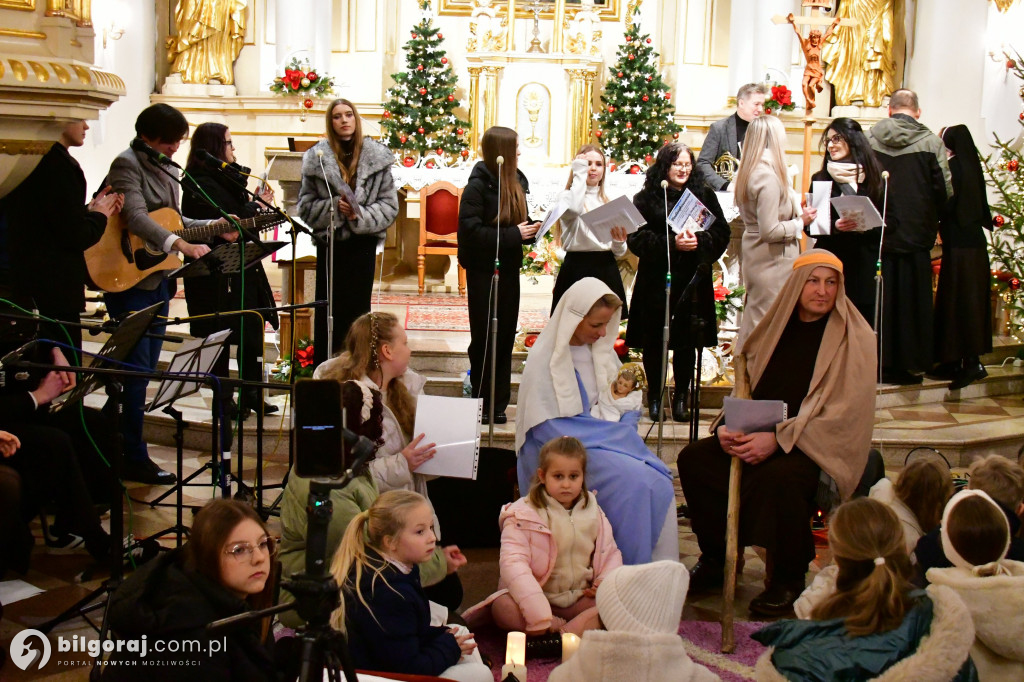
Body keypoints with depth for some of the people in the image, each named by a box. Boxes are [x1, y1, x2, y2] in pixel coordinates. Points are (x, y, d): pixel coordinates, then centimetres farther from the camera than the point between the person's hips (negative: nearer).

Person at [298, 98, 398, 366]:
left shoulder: (377, 156, 1)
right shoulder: (317, 158, 1)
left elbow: (390, 205, 1)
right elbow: (305, 205, 2)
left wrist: (360, 215, -15)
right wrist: (335, 207, -14)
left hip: (363, 245, 0)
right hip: (329, 244, 0)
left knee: (358, 311, 6)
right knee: (327, 312, 3)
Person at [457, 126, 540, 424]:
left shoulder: (515, 181, 8)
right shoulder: (478, 184, -13)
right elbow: (471, 230, -20)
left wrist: (529, 229, -4)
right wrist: (513, 234, -21)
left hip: (508, 269, 7)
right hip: (484, 271, -6)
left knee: (505, 336, 9)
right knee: (484, 338, 1)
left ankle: (499, 404, 16)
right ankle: (482, 403, 11)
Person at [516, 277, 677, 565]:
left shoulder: (601, 351, 12)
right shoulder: (545, 360, -10)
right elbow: (547, 428, -14)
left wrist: (623, 428, -11)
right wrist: (615, 433, -16)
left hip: (606, 443, 6)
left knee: (659, 480, -23)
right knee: (633, 482, -30)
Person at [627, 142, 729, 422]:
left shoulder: (705, 195, 9)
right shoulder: (646, 198, 2)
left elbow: (721, 233, 6)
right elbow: (636, 238, -6)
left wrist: (699, 241, -14)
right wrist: (672, 243, -17)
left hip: (692, 281, 1)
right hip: (656, 280, -1)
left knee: (686, 341, 5)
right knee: (654, 340, 3)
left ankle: (681, 397, 18)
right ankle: (654, 396, 17)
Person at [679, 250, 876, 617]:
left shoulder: (854, 338, -6)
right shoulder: (776, 326, 10)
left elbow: (844, 412, -15)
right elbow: (746, 387, 14)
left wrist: (778, 439, -23)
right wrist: (728, 427, -7)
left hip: (820, 446, -6)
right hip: (761, 435, 6)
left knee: (776, 475, -36)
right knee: (693, 458, -13)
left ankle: (789, 580, -13)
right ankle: (716, 559, 4)